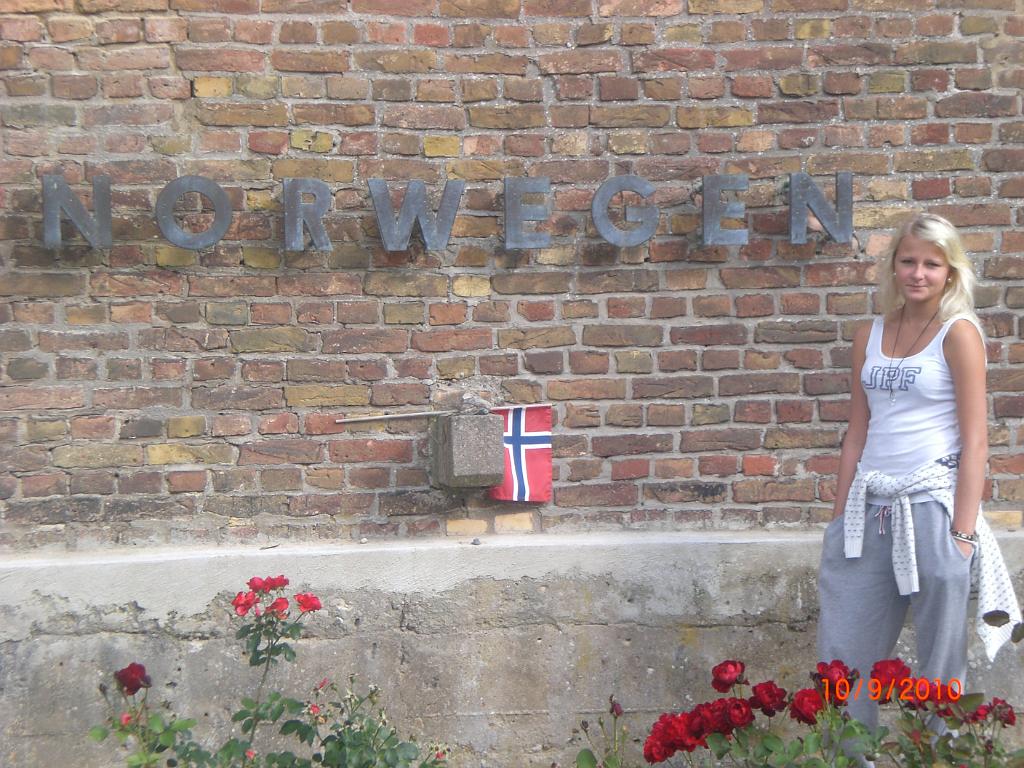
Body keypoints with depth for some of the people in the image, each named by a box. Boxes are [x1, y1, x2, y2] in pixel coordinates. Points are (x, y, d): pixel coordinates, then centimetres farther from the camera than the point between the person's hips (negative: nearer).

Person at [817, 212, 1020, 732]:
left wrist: (963, 534, -13)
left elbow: (975, 440, -8)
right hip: (870, 509, 5)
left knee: (939, 667, 4)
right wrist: (839, 521, 12)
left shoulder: (958, 333, -4)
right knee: (842, 659, 8)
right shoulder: (870, 337, 11)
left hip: (931, 505, -5)